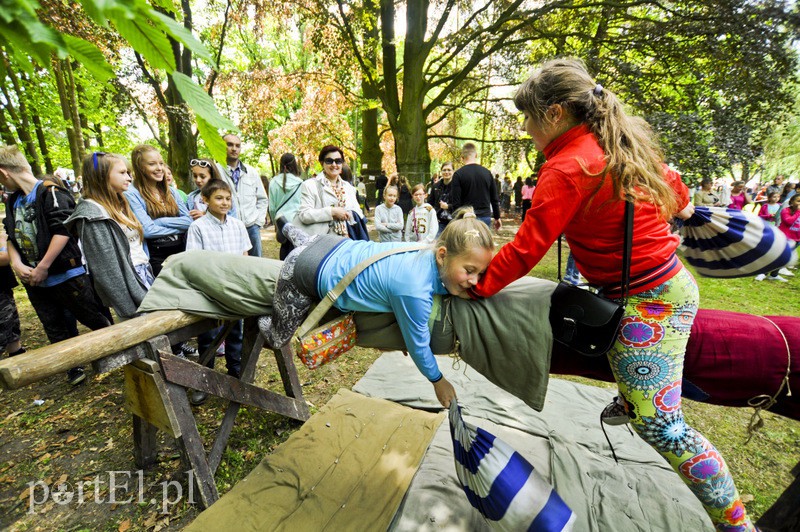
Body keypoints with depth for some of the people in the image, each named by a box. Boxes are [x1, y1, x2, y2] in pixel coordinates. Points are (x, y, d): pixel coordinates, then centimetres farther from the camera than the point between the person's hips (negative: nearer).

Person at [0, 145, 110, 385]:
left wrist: (42, 268, -18)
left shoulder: (50, 192, -12)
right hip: (34, 281, 8)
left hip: (67, 275, -8)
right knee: (55, 330, 13)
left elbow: (63, 231, -21)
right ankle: (75, 368, 26)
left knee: (96, 320, 3)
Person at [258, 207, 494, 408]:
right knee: (277, 339, 15)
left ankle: (289, 229, 63)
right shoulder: (414, 290, -40)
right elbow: (418, 345, -22)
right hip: (304, 274, -6)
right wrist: (438, 382, -5)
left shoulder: (432, 252, -18)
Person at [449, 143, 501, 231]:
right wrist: (497, 218, 20)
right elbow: (494, 199, 10)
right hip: (486, 217, 4)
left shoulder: (458, 174, -7)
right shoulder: (487, 172, 6)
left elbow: (455, 202, -10)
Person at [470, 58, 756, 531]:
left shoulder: (567, 169, -23)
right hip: (668, 281, 10)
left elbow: (525, 251, -24)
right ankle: (630, 399, 52)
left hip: (649, 301, -10)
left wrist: (474, 287, -13)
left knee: (658, 425, -6)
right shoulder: (623, 142, 4)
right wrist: (681, 206, 43)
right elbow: (671, 182, 21)